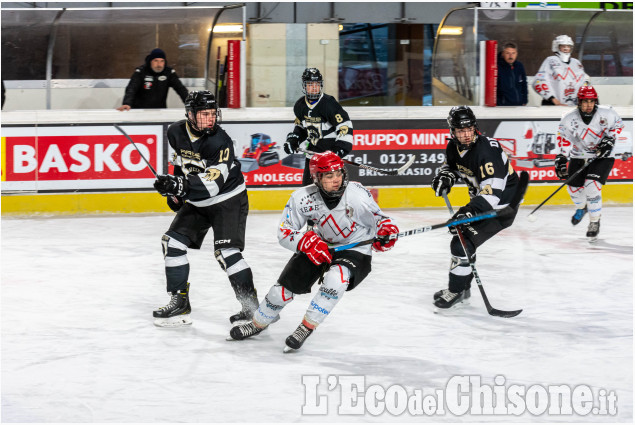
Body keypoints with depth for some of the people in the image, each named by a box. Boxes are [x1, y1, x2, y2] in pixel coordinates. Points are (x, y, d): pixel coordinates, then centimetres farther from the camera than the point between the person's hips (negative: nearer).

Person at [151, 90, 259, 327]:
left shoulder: (220, 141, -26)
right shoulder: (177, 133, -6)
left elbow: (213, 182, -33)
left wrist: (182, 185, -44)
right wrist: (175, 190, 16)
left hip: (228, 201, -7)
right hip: (196, 203, 7)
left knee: (226, 251, -19)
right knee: (173, 242, -1)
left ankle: (251, 306, -11)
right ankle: (179, 302, 8)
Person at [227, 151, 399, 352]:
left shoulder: (356, 192, -22)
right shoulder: (303, 197, -18)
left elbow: (378, 218, -8)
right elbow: (284, 231, -12)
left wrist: (387, 231, -30)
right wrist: (307, 242, -30)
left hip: (355, 250, -2)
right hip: (320, 246, 2)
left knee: (335, 278, -34)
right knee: (284, 286, -2)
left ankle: (306, 327, -16)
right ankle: (258, 324, 30)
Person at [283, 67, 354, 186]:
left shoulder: (329, 104, -18)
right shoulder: (300, 106, 4)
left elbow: (345, 126, -20)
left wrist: (341, 148, -27)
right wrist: (293, 140, 6)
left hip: (331, 148, -7)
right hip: (313, 148, 7)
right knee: (307, 183, 10)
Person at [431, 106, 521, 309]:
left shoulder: (486, 150, -31)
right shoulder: (454, 147, -4)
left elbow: (493, 189, -36)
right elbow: (450, 165, 19)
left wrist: (471, 211, -44)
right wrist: (445, 177, -5)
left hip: (501, 206, -10)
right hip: (480, 201, 10)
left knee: (462, 244, -14)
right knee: (461, 236, 19)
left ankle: (457, 291, -1)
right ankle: (462, 287, 34)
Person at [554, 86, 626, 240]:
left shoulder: (606, 113, -18)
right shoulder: (569, 120, -17)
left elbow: (618, 124, 2)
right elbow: (564, 142, -14)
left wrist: (609, 139, -11)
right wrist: (561, 160, -25)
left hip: (602, 156, -3)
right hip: (579, 156, 3)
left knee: (592, 187, -20)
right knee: (574, 187, 10)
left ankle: (594, 222, -1)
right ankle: (581, 208, 48)